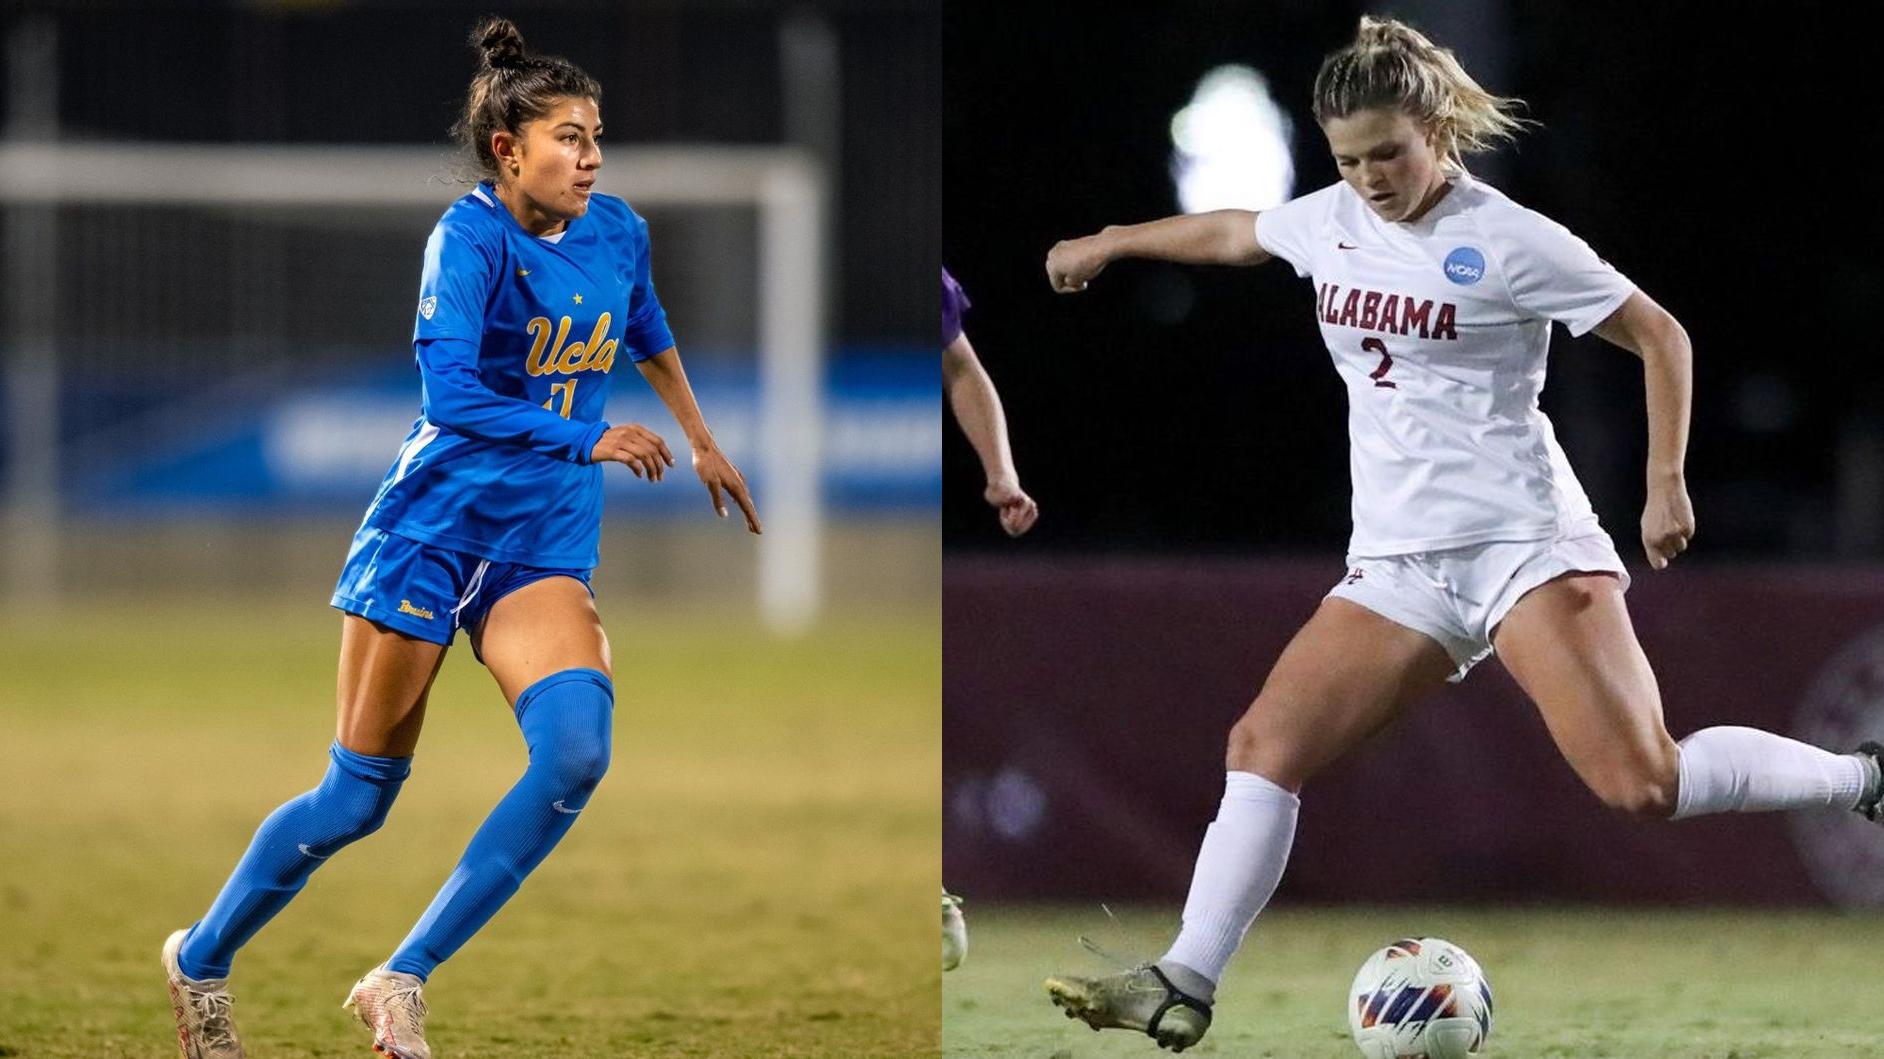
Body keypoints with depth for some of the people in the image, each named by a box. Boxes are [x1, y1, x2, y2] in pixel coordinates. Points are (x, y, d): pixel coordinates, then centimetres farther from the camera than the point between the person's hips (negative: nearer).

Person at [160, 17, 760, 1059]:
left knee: (576, 748, -22)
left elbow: (651, 339, 28)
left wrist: (702, 444, 38)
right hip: (431, 532, -5)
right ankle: (201, 959, 26)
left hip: (542, 548, 5)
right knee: (357, 797, 2)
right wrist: (587, 440, -25)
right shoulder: (471, 237, -15)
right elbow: (449, 395, -26)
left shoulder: (616, 233, 5)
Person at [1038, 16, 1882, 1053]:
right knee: (1262, 746, -9)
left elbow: (1659, 335, -2)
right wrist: (1108, 243, 44)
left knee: (1645, 785, -20)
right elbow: (1231, 232, 32)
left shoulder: (1506, 240, -9)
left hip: (1525, 547, -6)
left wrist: (1666, 486, -10)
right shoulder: (1331, 222, 9)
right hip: (1395, 567, 6)